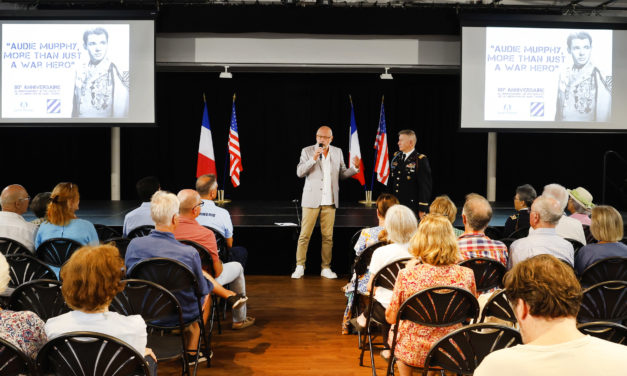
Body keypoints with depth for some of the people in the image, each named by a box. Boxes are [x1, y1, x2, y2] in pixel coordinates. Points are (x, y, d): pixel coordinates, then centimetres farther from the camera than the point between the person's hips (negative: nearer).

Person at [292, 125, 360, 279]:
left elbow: (342, 174, 14)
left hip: (330, 201, 3)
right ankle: (300, 267, 6)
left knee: (328, 236, 4)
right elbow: (300, 172, -7)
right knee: (304, 235, -3)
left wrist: (355, 168, -4)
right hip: (311, 200, -2)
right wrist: (313, 159, -18)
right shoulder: (307, 151, 2)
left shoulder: (337, 152, 12)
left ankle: (326, 268, 13)